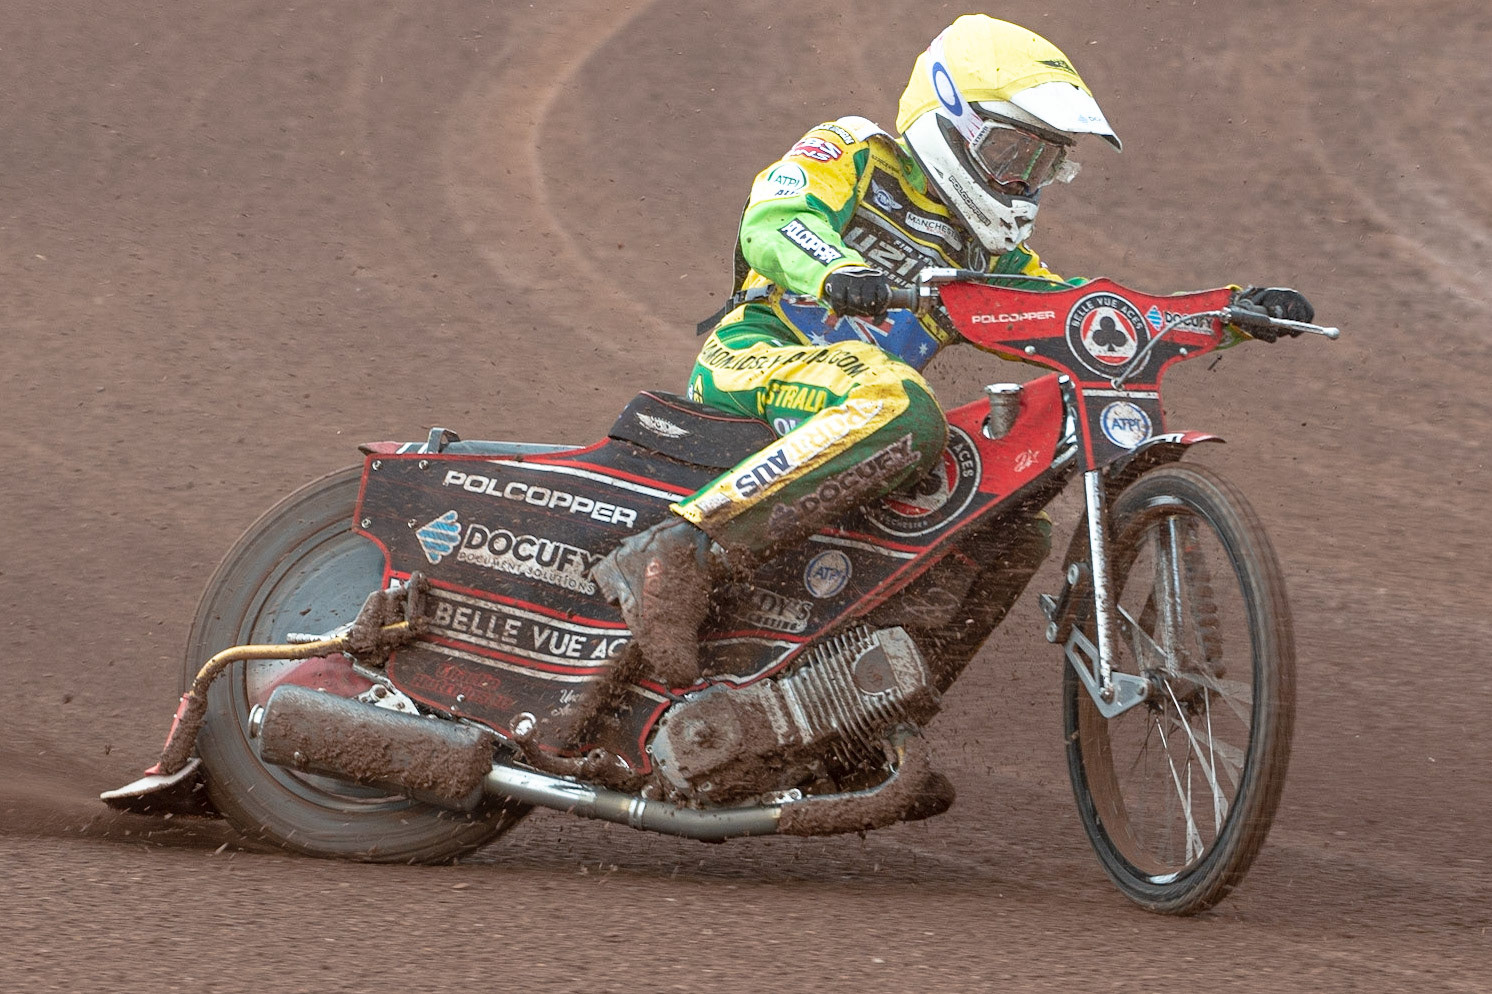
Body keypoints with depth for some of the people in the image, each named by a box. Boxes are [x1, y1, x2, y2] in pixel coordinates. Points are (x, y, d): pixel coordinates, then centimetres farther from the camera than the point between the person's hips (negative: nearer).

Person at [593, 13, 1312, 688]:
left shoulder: (994, 258, 26)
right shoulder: (855, 154, 5)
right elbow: (774, 219, -14)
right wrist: (837, 272, -38)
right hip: (754, 355, -8)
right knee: (900, 415, -37)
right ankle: (673, 556, -45)